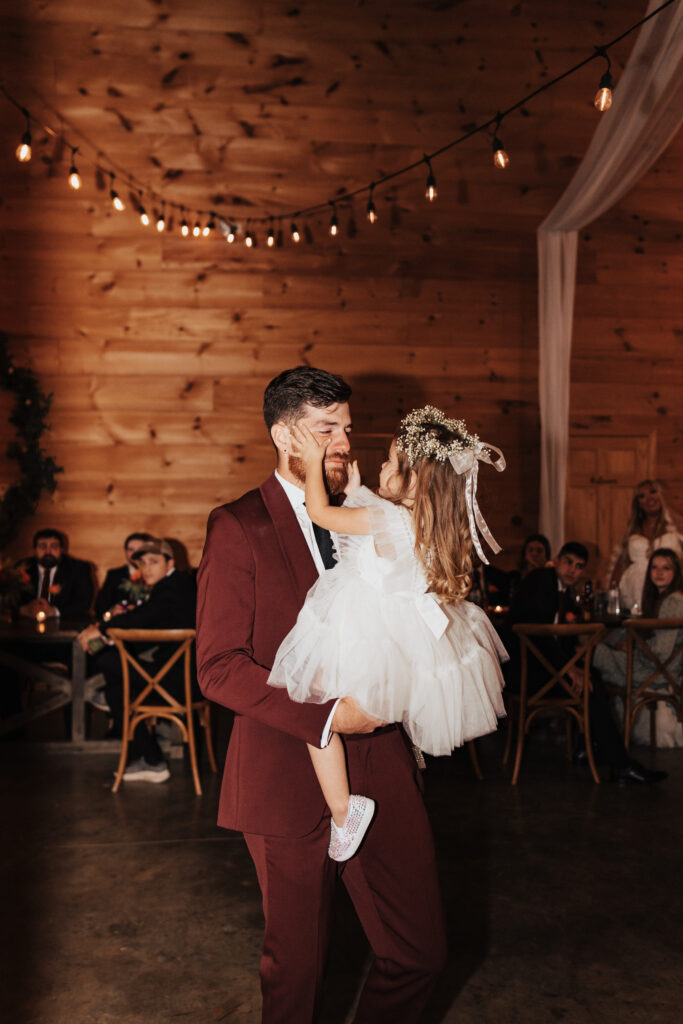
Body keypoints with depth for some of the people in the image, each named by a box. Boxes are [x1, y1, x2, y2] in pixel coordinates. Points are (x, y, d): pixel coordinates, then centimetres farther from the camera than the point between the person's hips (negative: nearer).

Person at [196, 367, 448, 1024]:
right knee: (296, 966, 12)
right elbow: (219, 666, -11)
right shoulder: (238, 526, -5)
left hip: (380, 768, 5)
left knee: (421, 951, 9)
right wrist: (325, 717, -19)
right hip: (289, 776, -4)